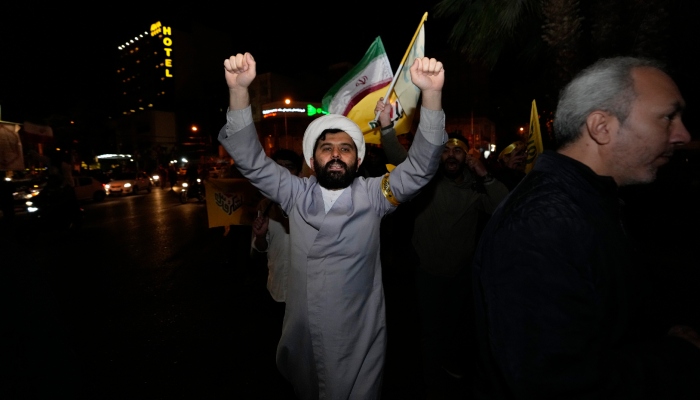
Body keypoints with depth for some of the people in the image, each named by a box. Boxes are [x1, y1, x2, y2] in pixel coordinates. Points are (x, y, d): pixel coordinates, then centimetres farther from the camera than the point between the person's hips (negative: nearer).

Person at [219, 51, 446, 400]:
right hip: (303, 339, 3)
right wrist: (238, 89, -23)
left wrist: (431, 93, -30)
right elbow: (250, 159, -10)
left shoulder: (373, 195, -9)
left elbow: (420, 166, -18)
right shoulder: (295, 194, -5)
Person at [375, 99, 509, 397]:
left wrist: (485, 176, -20)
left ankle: (458, 374, 51)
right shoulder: (428, 178, -7)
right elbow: (399, 157, -21)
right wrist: (386, 126, -35)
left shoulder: (476, 189, -1)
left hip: (463, 274, 3)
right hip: (429, 274, -2)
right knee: (433, 333, 14)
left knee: (459, 331, 24)